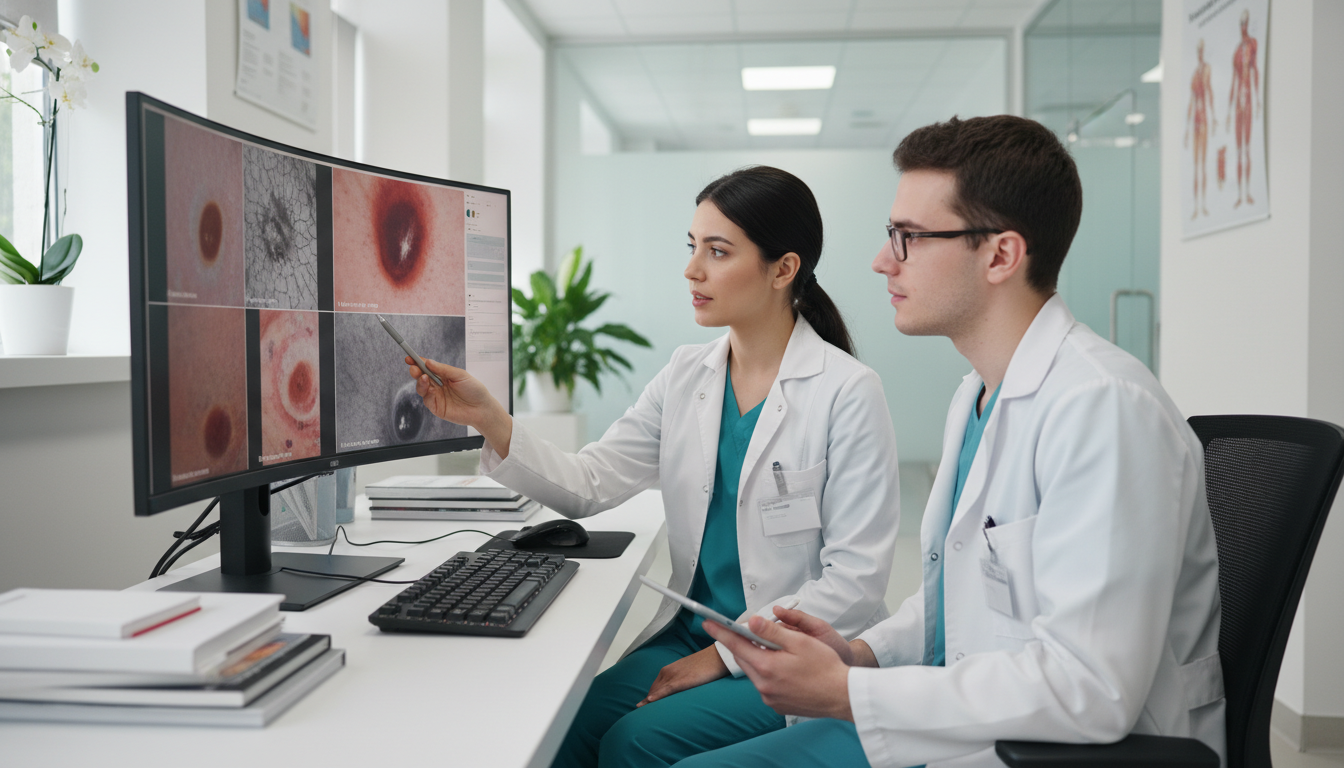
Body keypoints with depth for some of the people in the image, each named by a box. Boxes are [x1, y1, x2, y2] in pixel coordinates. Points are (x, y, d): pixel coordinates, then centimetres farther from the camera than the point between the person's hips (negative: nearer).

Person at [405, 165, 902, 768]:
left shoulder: (848, 392, -12)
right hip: (690, 633, 5)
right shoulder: (686, 375, 6)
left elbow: (855, 580, -14)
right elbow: (587, 485, 0)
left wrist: (724, 655, -17)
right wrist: (489, 420, -14)